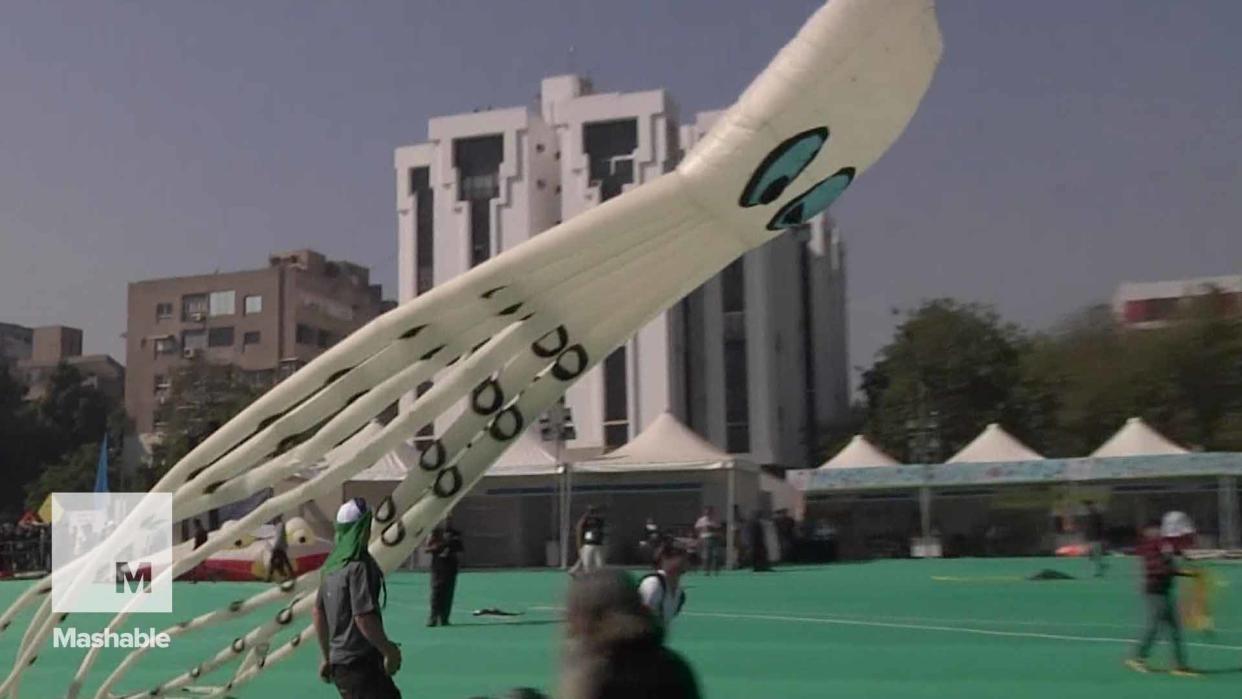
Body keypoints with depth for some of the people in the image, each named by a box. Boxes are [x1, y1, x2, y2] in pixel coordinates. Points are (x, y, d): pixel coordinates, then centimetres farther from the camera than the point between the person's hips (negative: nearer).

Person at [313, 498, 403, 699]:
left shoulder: (332, 564, 10)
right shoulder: (359, 566, -17)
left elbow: (318, 612, 18)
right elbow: (364, 617, -23)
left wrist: (326, 656, 25)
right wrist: (389, 650, -12)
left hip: (338, 661, 9)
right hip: (359, 662, -9)